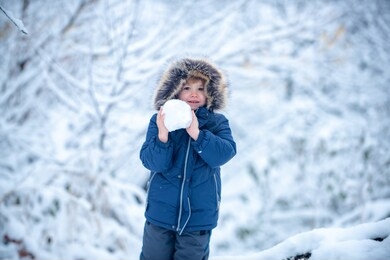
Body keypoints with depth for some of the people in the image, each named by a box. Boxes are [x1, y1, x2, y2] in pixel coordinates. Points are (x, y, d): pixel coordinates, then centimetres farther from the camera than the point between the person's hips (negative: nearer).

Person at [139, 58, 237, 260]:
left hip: (198, 216, 0)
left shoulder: (217, 123, -3)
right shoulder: (160, 121, -5)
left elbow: (223, 154, -19)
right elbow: (151, 162, -13)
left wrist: (196, 133, -32)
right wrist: (162, 135, -31)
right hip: (160, 212, 0)